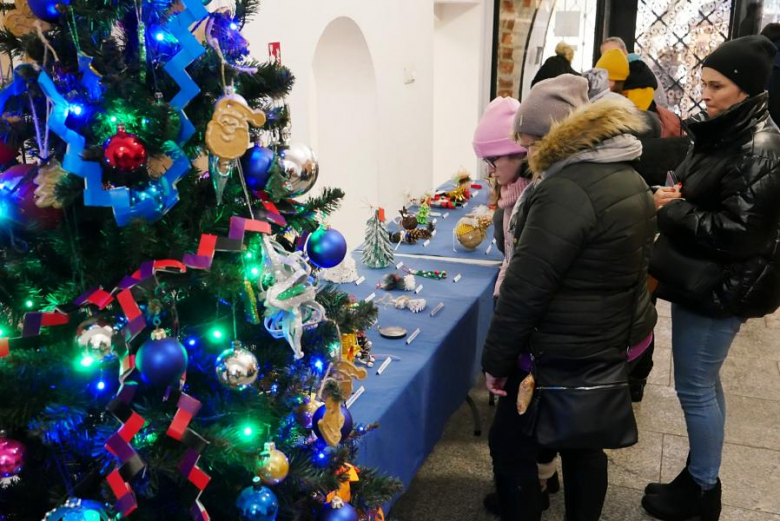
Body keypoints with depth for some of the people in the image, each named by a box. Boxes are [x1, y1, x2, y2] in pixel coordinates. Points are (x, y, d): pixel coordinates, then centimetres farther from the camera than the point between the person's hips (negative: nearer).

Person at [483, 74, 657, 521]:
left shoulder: (567, 189, -24)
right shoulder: (630, 178, 7)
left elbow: (527, 286, -24)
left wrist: (497, 358, -14)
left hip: (564, 353, -9)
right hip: (614, 340, 9)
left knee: (511, 447, 7)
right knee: (583, 444, 22)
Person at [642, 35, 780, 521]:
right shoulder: (725, 132, 8)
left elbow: (736, 230, -24)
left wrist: (670, 209, -15)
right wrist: (673, 198, -1)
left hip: (722, 285, -9)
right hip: (701, 276, 9)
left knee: (694, 387, 2)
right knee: (704, 383, 18)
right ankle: (699, 479, 33)